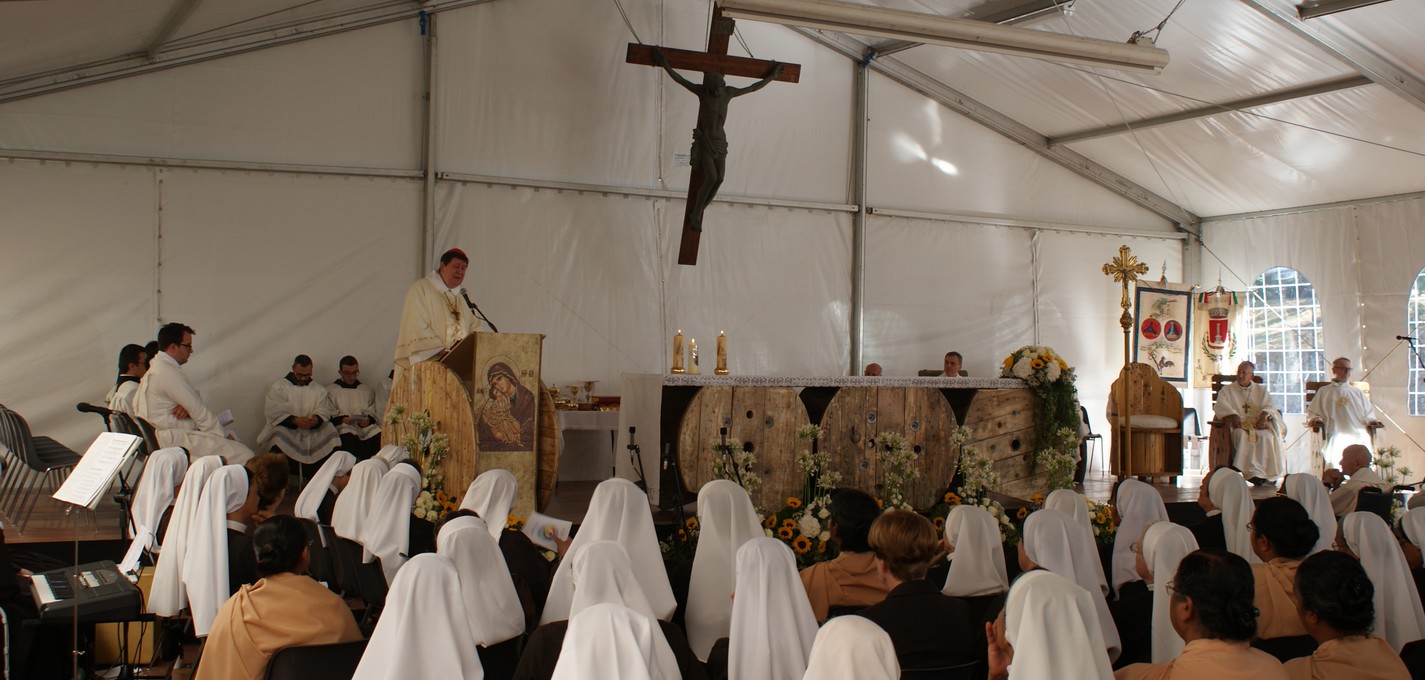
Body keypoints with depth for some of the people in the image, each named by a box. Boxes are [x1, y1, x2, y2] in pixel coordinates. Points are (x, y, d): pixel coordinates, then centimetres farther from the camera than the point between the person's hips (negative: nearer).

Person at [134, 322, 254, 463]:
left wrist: (186, 408, -8)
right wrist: (223, 435, -5)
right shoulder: (168, 373, -16)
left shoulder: (156, 367, 18)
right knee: (243, 456, -18)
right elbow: (199, 411, -14)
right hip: (175, 440, -11)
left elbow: (193, 405, 16)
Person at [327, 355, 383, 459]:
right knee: (349, 440, -37)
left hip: (368, 428, 3)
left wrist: (369, 420, -7)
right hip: (345, 430, -3)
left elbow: (376, 413, 14)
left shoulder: (367, 390, 23)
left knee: (381, 437, -27)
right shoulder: (331, 390, 14)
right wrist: (341, 419, -14)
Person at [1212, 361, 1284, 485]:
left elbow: (1270, 406, 8)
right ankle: (1253, 472, -42)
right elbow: (1221, 406, 0)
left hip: (1257, 424, 1)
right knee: (1242, 435, -37)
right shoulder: (1227, 390, 19)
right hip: (1238, 424, -1)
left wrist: (1264, 415, -16)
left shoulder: (1262, 390, 23)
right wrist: (1233, 416, -20)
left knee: (1266, 436, -34)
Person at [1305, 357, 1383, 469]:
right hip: (1335, 436, -2)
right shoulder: (1324, 392, 21)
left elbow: (1368, 413, 24)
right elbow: (1312, 413, 19)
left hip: (1358, 436, 2)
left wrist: (1370, 421, 2)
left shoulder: (1357, 392, 27)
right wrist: (1316, 419, -4)